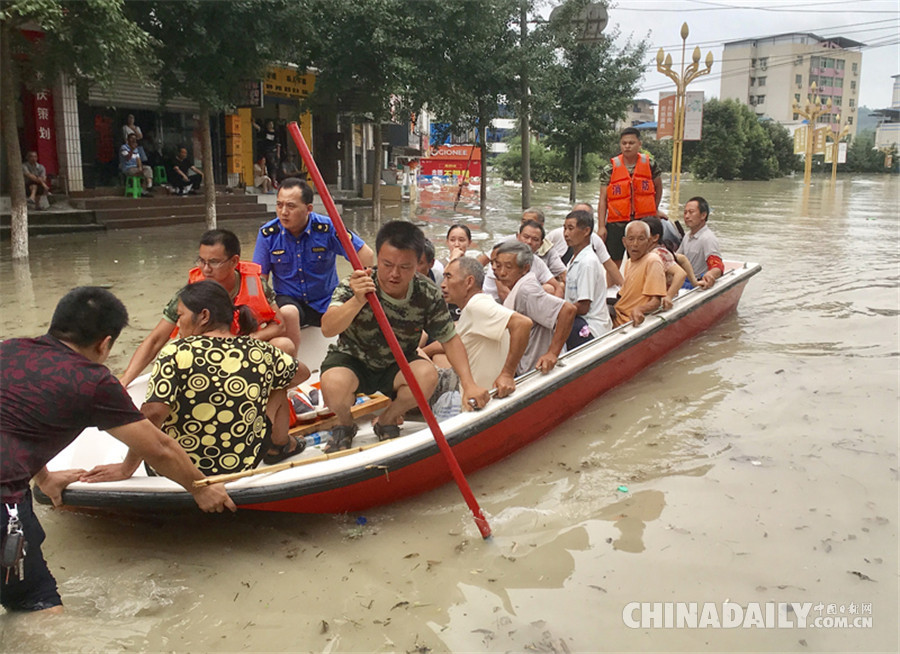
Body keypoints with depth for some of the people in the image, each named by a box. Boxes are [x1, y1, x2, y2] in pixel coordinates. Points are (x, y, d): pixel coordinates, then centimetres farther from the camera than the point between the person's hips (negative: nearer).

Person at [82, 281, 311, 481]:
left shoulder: (176, 353, -16)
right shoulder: (260, 350, -6)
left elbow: (153, 413, -26)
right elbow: (302, 373, 12)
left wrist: (126, 468, -17)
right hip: (243, 466, 1)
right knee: (277, 391, 24)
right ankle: (280, 446, 45)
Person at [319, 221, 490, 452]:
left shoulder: (429, 296, -16)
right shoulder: (354, 286, -23)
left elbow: (450, 339, -6)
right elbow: (327, 329, -36)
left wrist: (469, 384, -17)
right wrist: (357, 302, -54)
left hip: (396, 366, 2)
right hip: (352, 359, -2)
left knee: (427, 375, -29)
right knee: (333, 384, -34)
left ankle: (387, 421, 4)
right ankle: (345, 425, 5)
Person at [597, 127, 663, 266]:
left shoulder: (650, 164, 2)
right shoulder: (610, 169, -2)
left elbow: (658, 187, 19)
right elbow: (603, 200, -1)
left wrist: (655, 209, 17)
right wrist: (601, 227, -7)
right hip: (617, 222, -1)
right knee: (613, 265, 3)